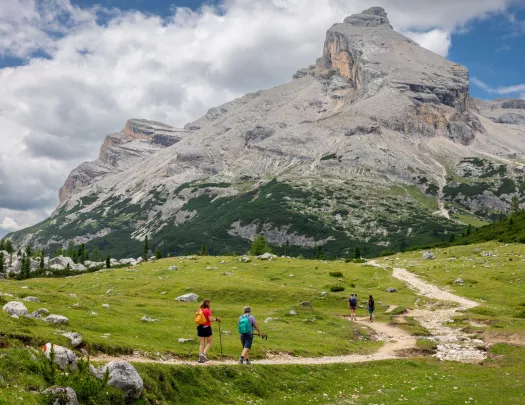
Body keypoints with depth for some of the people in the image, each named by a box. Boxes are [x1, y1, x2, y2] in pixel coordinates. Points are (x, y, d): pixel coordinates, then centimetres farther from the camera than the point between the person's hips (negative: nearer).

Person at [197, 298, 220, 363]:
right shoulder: (208, 310, -10)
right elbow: (210, 319, -18)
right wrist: (216, 319, -2)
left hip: (200, 327, 6)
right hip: (206, 327, -6)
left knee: (202, 343, 8)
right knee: (209, 342, 9)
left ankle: (200, 358, 3)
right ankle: (203, 354, -8)